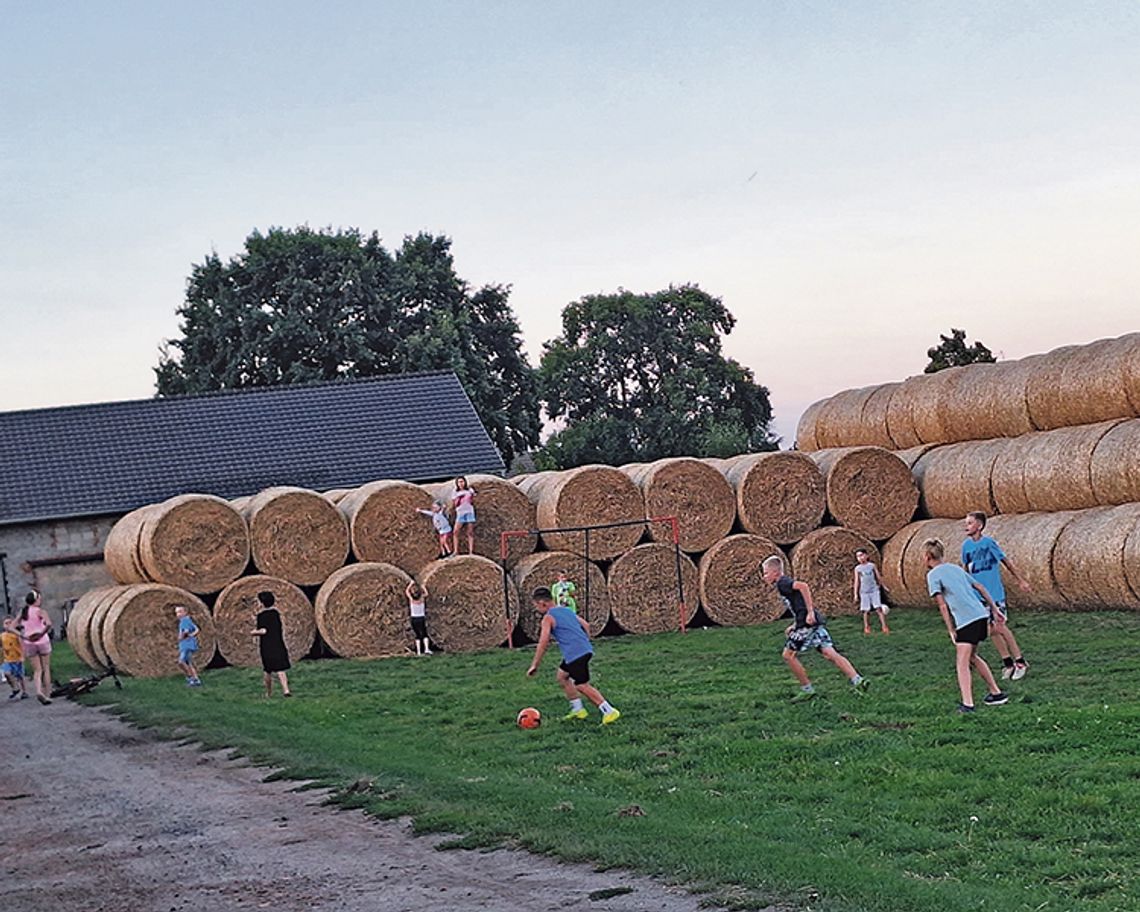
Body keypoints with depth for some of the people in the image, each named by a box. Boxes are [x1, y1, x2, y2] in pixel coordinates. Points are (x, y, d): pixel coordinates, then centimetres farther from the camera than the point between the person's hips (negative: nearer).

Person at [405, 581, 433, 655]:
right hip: (422, 619, 0)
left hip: (414, 619, 0)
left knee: (417, 636, 6)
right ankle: (426, 649, -15)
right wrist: (423, 587, 27)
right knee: (424, 635, 4)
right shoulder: (422, 599, -9)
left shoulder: (411, 600, -10)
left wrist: (411, 583, 14)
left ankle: (418, 652, 2)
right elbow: (426, 593, 13)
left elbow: (406, 591, 6)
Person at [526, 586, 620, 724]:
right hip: (585, 649, 9)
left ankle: (609, 711, -10)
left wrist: (534, 665, -9)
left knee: (582, 686, -6)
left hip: (575, 654, -9)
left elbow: (543, 643, -12)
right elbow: (585, 625, 23)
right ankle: (578, 709, 24)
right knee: (562, 676, 23)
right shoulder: (566, 610, 20)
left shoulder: (548, 618, -5)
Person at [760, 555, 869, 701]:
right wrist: (794, 626, 24)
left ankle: (807, 689, 4)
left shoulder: (782, 583, -6)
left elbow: (803, 586, -25)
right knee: (829, 653, 2)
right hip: (815, 622, 10)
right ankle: (858, 680, -7)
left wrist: (810, 612, -25)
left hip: (808, 623, -10)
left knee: (788, 654, 1)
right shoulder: (785, 583, 24)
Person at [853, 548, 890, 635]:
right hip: (864, 592, 1)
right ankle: (867, 629, 7)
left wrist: (883, 586, 15)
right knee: (866, 611, 0)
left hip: (874, 590, -1)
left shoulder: (872, 565, 5)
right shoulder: (857, 568, 6)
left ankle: (885, 627, -8)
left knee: (879, 608, -8)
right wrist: (856, 594, 4)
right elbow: (857, 581, 7)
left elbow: (878, 577, 10)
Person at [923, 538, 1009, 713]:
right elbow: (980, 588, 20)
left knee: (962, 663, -7)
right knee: (972, 656, 23)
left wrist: (951, 630, -7)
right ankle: (996, 693, 28)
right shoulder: (955, 568, 22)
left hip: (966, 620, -8)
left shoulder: (932, 575, -1)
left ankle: (967, 704, -20)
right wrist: (995, 610, 22)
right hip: (981, 615, 8)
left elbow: (942, 605, -9)